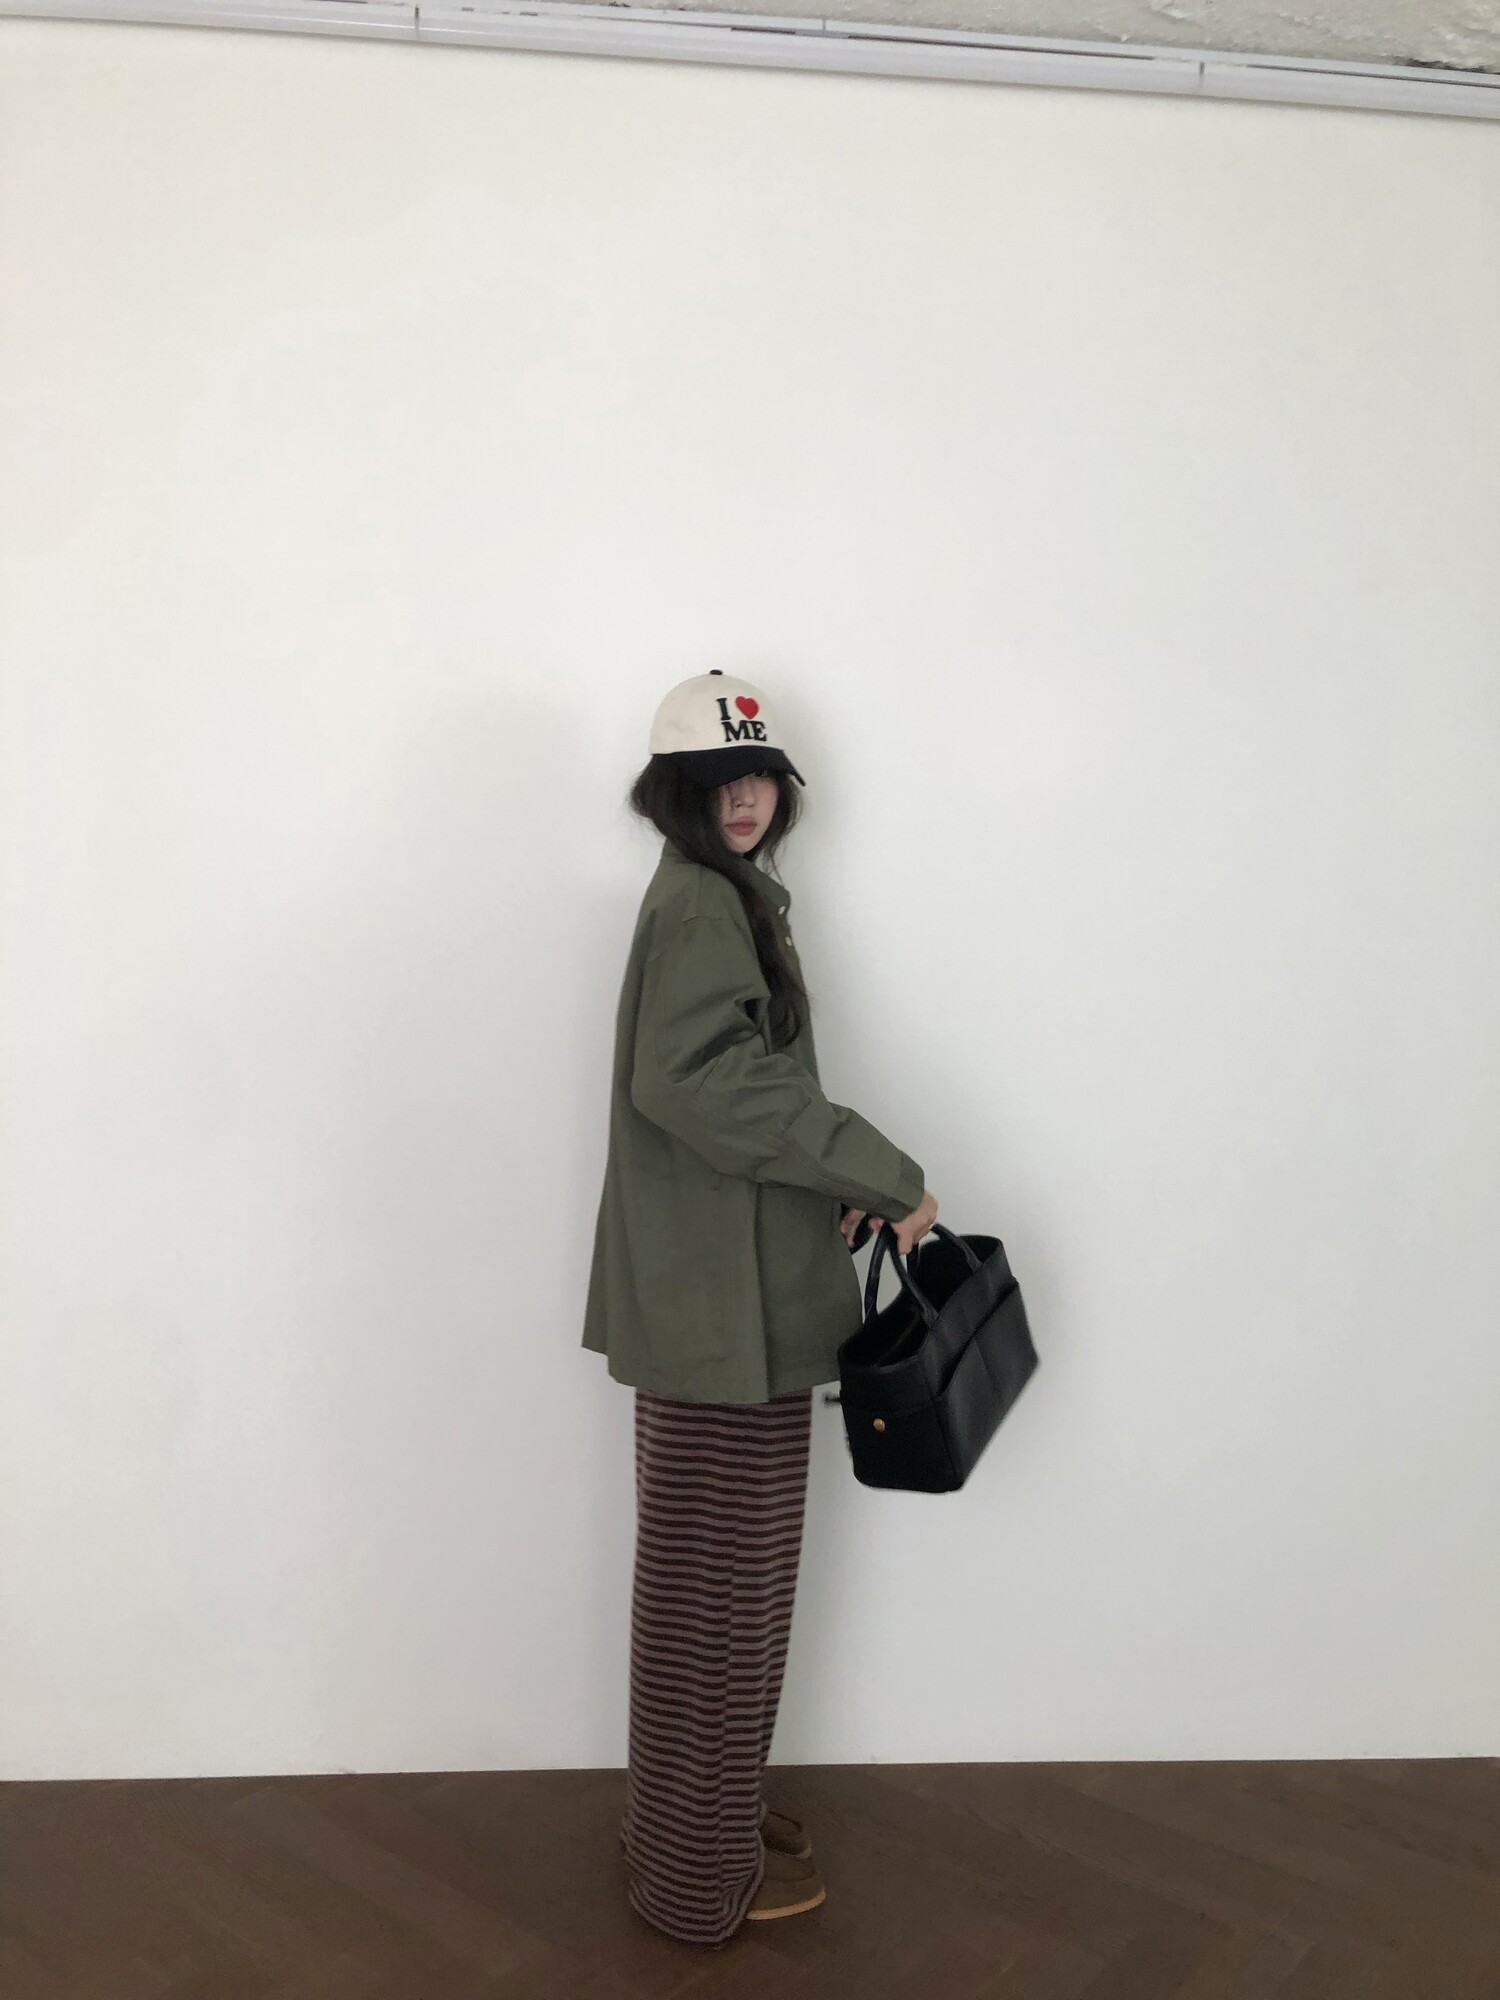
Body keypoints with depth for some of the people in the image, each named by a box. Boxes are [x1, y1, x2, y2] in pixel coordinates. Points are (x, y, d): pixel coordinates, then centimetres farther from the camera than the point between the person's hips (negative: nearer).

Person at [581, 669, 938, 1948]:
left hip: (724, 1290, 10)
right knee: (722, 1580, 4)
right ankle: (705, 1873, 21)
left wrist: (837, 1188, 4)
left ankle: (697, 1812, 38)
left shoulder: (721, 898, 16)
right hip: (724, 1306, -10)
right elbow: (699, 1078, -27)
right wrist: (883, 1177, -23)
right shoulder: (703, 904, -15)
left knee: (712, 1575, 20)